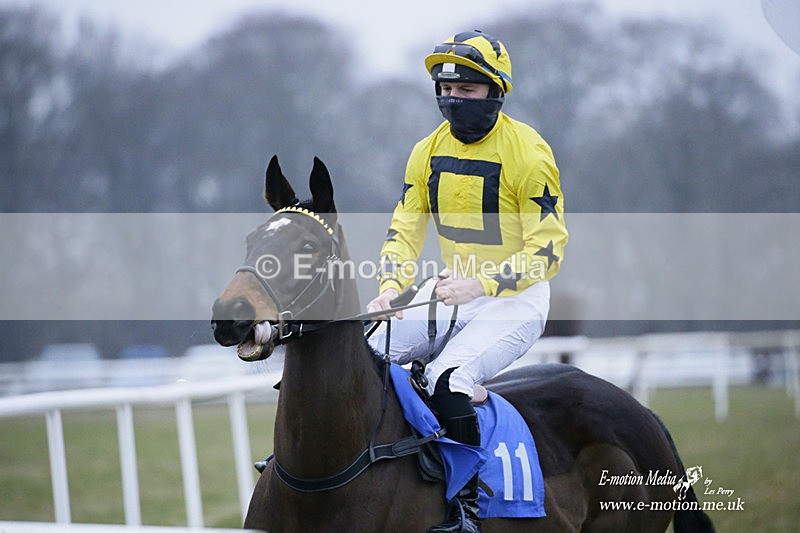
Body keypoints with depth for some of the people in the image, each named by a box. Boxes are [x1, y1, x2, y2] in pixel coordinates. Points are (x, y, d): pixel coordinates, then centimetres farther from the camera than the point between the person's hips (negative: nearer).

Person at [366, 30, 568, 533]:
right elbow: (405, 228, 9)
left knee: (449, 378, -30)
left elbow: (548, 248, -17)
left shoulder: (528, 152, -15)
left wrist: (483, 284, -29)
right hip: (450, 292, 7)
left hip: (516, 298, -7)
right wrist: (391, 287, -10)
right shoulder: (429, 151, 4)